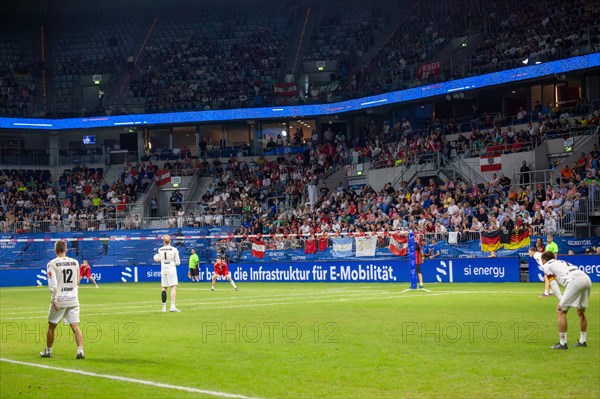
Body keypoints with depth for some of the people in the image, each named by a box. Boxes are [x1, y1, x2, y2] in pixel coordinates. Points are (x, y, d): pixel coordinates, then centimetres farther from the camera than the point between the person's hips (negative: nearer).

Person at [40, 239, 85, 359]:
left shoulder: (52, 264, -6)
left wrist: (53, 299, -13)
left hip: (59, 300, -3)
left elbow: (53, 284, -14)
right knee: (75, 326, 0)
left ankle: (48, 351, 23)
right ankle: (80, 350, -13)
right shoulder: (75, 262, 6)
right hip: (73, 299, 3)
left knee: (52, 326, 13)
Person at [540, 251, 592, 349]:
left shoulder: (547, 265, 16)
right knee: (581, 311, 24)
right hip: (587, 279, 8)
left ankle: (562, 343, -3)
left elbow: (553, 283, 4)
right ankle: (583, 341, 31)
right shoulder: (562, 262, 36)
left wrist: (561, 300, -3)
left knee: (561, 311, 0)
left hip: (575, 281, -8)